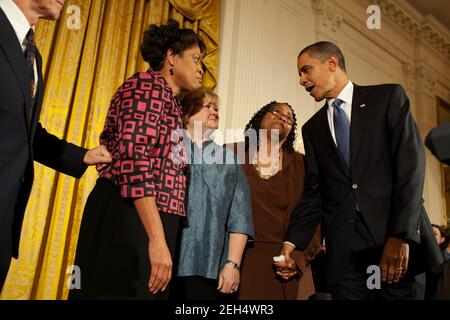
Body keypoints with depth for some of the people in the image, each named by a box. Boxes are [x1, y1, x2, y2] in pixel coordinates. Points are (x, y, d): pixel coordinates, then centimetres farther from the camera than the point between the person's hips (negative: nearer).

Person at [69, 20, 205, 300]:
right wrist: (157, 237, -25)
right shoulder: (149, 85, -4)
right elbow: (133, 157, -19)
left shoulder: (170, 101, 24)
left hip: (153, 223, 9)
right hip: (129, 221, -9)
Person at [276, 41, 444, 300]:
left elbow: (411, 164, -7)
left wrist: (400, 235, -16)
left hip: (399, 240, -3)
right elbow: (314, 192, 10)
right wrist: (293, 242, -5)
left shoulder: (388, 96, 4)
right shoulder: (312, 128, 15)